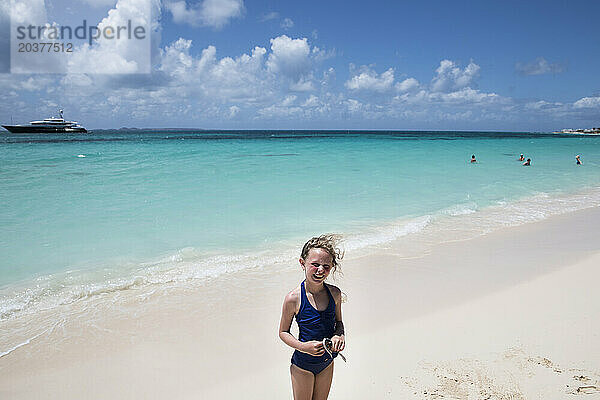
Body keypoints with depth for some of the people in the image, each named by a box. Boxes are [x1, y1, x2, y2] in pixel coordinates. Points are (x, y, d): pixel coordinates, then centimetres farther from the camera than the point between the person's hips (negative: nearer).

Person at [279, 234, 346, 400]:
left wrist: (340, 335, -14)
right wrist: (303, 346, -24)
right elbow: (283, 332, -9)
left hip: (327, 362, 4)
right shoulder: (293, 299, -21)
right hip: (302, 364, -4)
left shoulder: (335, 293, -9)